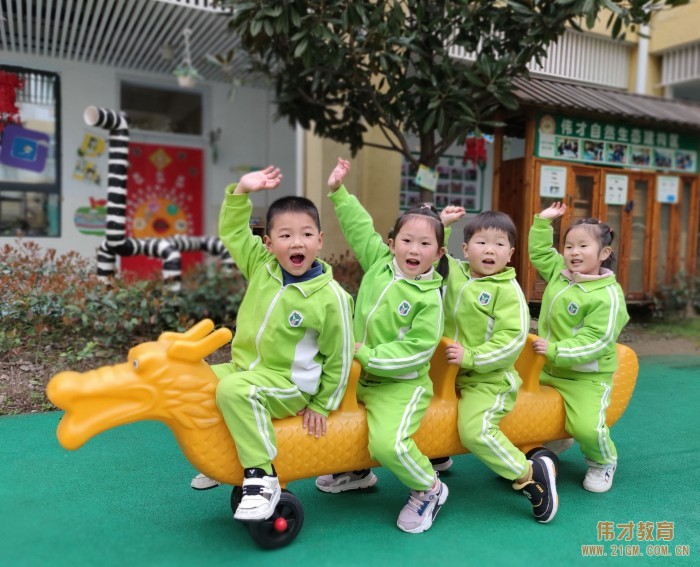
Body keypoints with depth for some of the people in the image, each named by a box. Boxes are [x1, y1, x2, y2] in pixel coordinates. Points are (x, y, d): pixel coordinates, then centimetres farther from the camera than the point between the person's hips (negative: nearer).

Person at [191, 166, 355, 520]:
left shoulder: (331, 297, -16)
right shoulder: (261, 265, -2)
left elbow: (339, 358, -8)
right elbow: (232, 230, 6)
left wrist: (322, 405, -2)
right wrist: (241, 191, -11)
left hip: (289, 383, -7)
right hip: (245, 366, 8)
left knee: (235, 390, -32)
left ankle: (262, 477, -24)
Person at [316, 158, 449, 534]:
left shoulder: (429, 297, -15)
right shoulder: (378, 263, 0)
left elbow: (418, 348, -19)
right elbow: (359, 227, 7)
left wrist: (369, 355, -20)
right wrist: (338, 192, 5)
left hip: (401, 384, -7)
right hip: (360, 377, 7)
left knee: (389, 444, -27)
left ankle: (429, 489, 7)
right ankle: (356, 472, 35)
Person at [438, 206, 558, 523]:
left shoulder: (507, 290, -11)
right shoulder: (453, 272, 6)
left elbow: (512, 339, -18)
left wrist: (471, 357, -22)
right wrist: (439, 223, 6)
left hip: (488, 380, -7)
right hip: (449, 373, 7)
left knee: (476, 432, -23)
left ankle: (530, 474, -3)